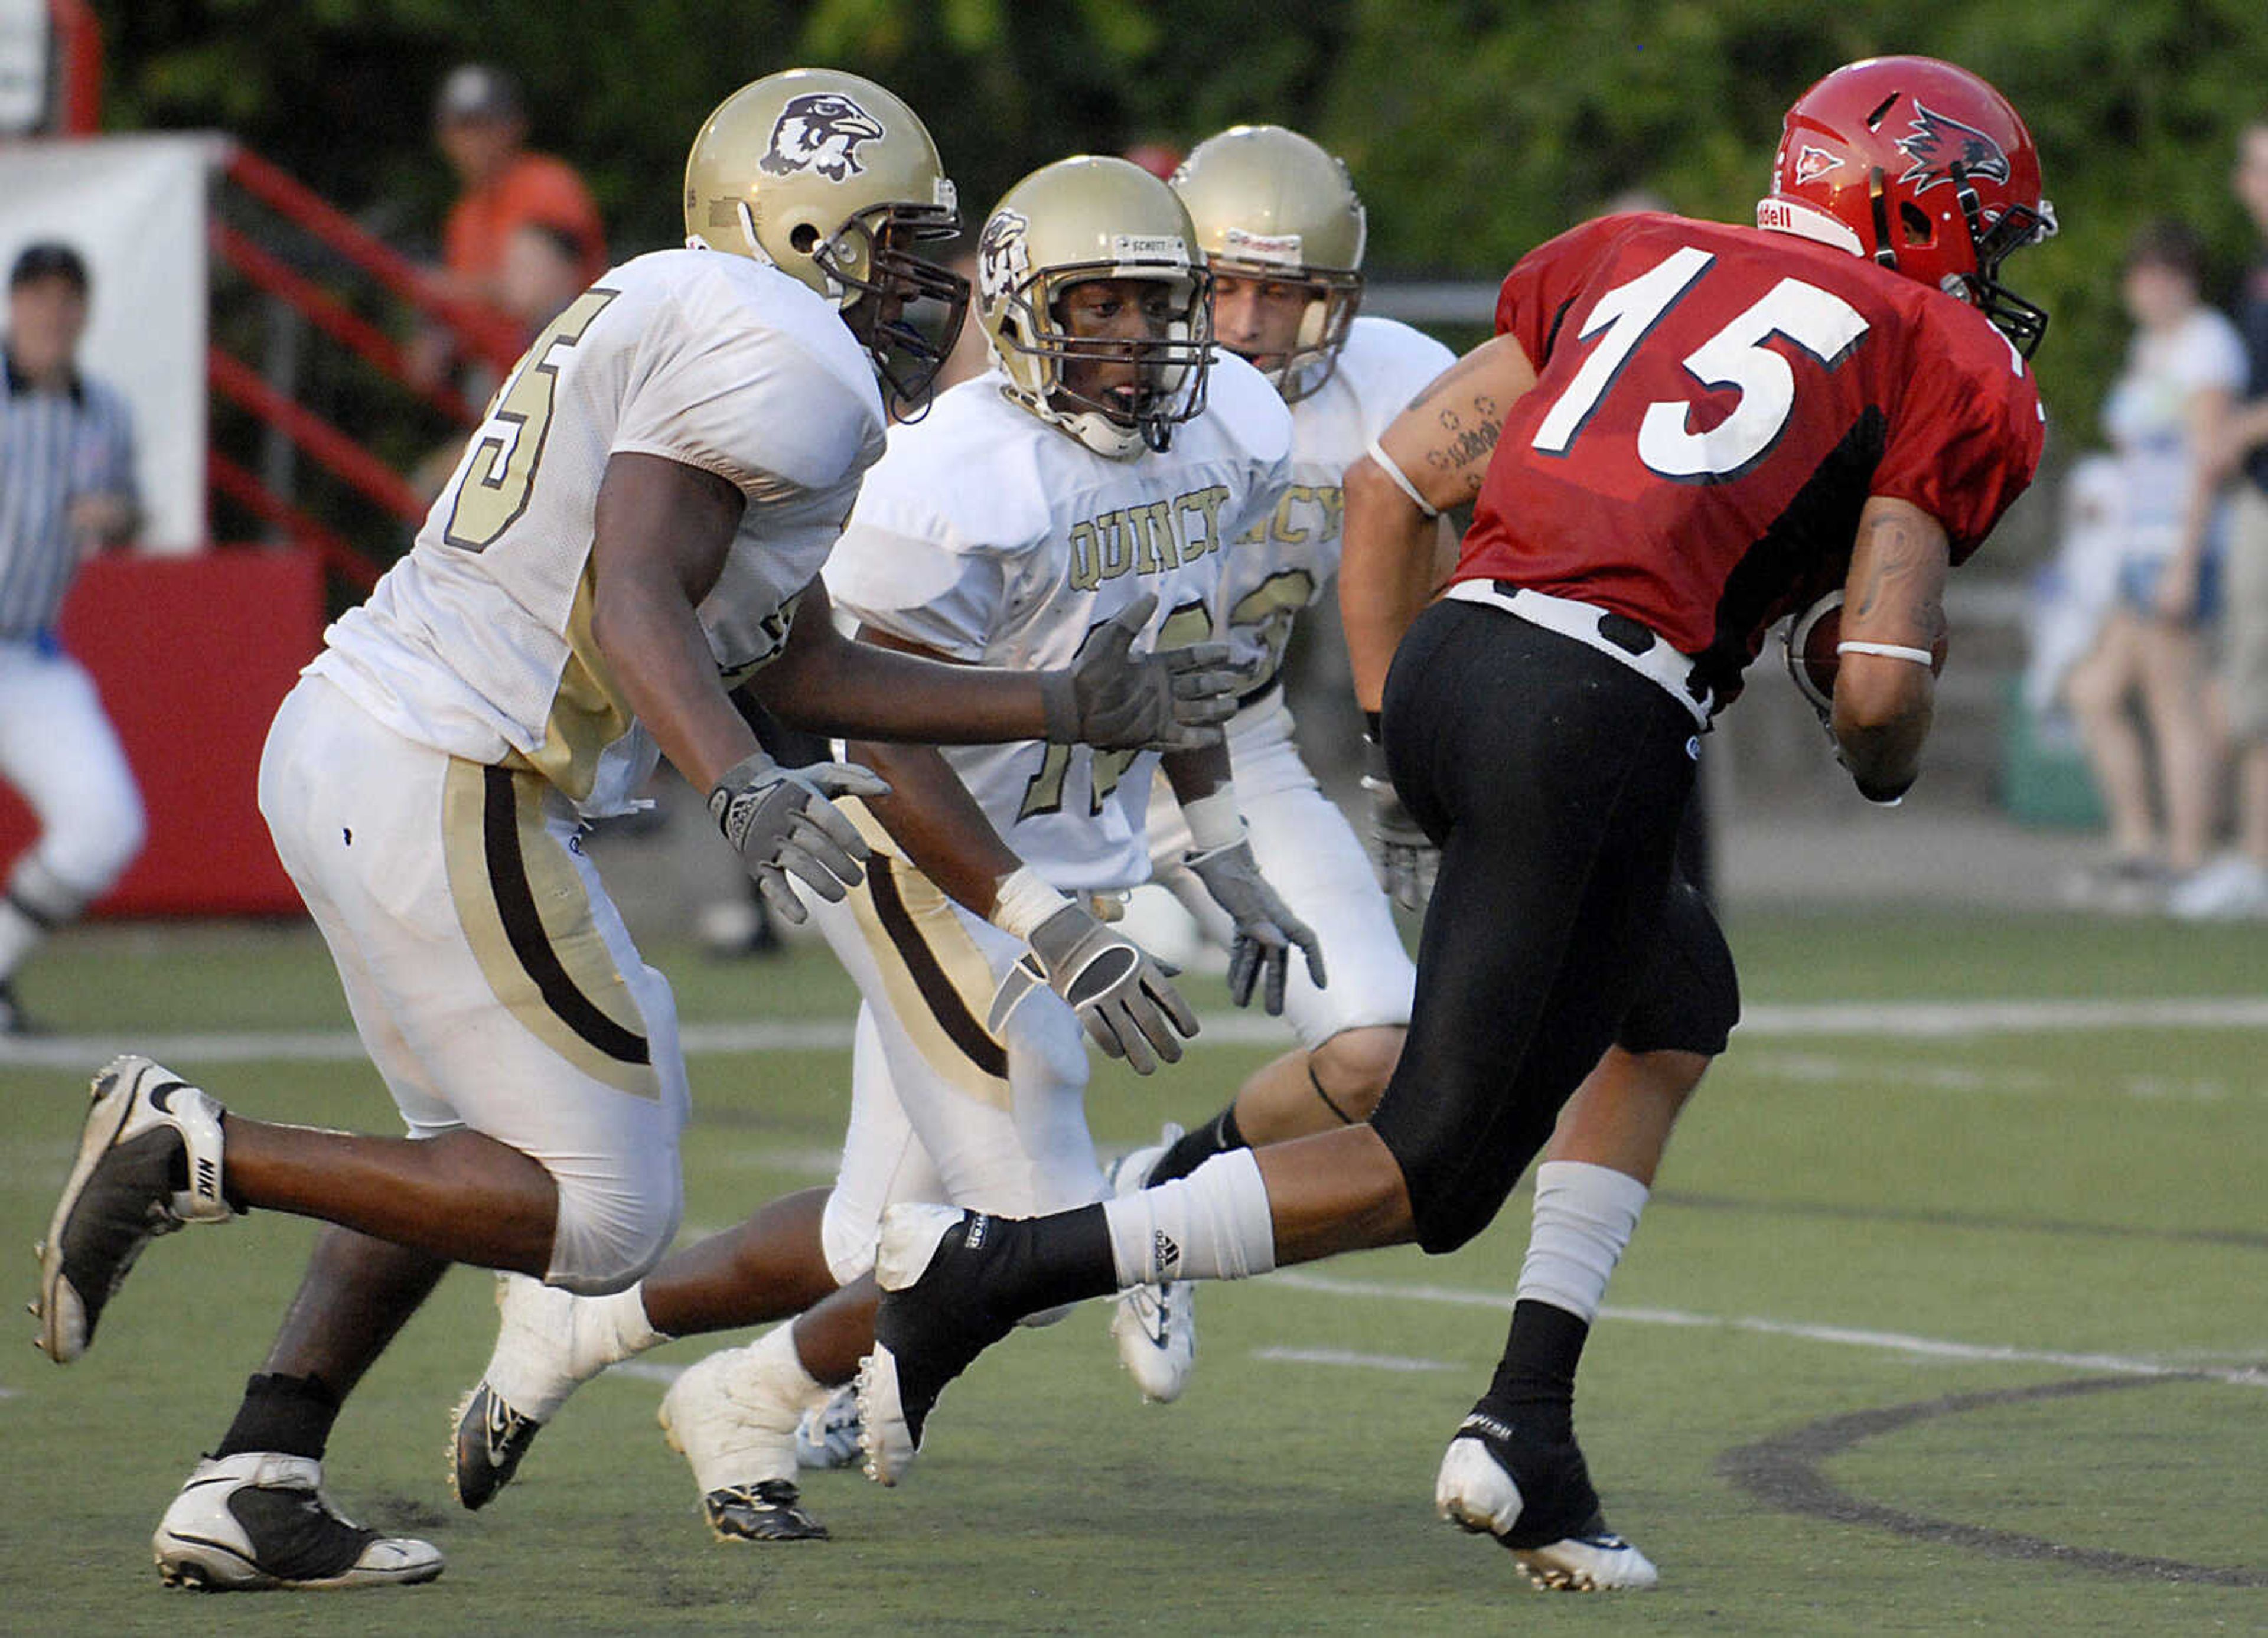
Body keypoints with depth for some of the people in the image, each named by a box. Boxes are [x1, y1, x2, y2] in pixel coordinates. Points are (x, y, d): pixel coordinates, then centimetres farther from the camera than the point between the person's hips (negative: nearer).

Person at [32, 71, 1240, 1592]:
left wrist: (1070, 708, 24)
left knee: (480, 1152, 23)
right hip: (453, 793, -10)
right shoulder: (785, 364, -9)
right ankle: (196, 1152, -9)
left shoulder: (679, 325, 22)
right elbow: (632, 600, -23)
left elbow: (800, 667, 23)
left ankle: (254, 1484, 15)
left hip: (343, 731, 10)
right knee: (601, 1219, -4)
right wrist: (746, 787, -36)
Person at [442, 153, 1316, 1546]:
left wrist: (1230, 866, 15)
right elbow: (885, 743, -25)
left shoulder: (1227, 430, 0)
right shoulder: (965, 481, -25)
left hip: (1077, 859, 8)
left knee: (879, 1245, 14)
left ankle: (578, 1324, 33)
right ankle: (748, 1409, 15)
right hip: (933, 862, -8)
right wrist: (1054, 934, -31)